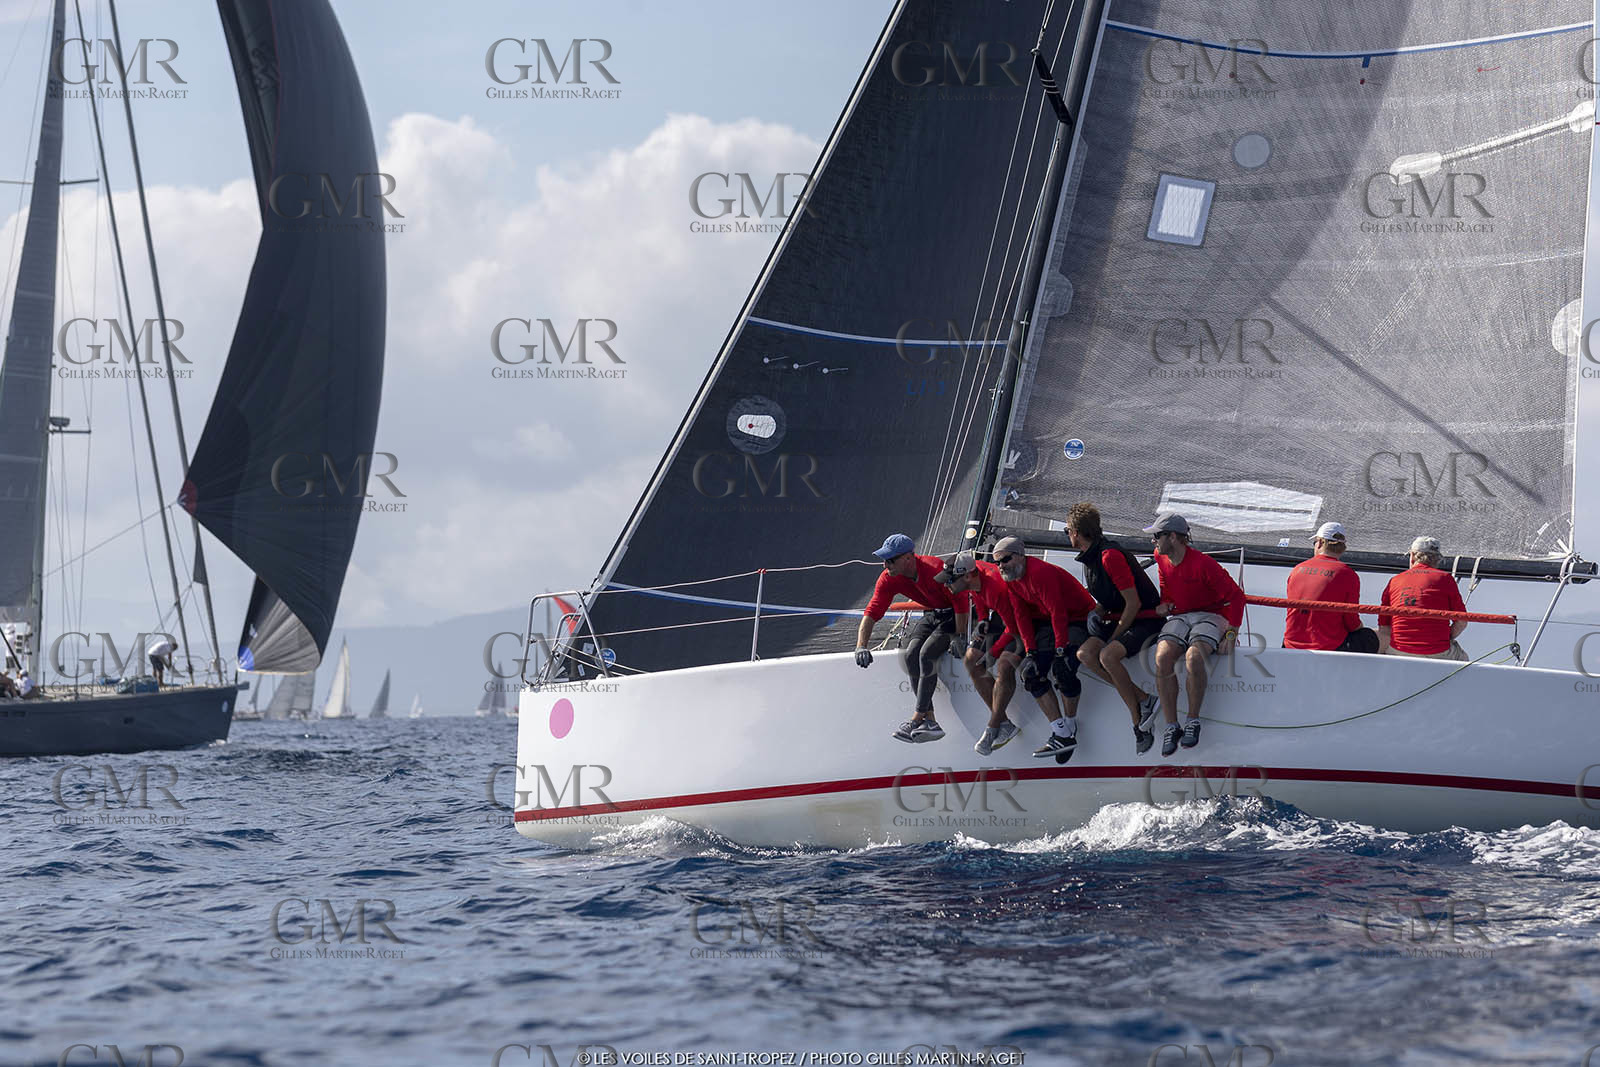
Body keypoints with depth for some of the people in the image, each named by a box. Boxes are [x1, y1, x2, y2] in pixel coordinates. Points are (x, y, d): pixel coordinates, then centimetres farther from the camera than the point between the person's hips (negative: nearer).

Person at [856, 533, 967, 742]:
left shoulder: (936, 568, -32)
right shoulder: (889, 579, -12)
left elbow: (961, 601, -25)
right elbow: (872, 613, -13)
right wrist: (861, 646, -27)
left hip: (954, 614, -7)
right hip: (931, 615, 7)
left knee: (926, 653, -27)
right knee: (910, 654, -18)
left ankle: (917, 718, -22)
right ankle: (930, 722, -17)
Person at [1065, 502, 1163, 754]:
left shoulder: (1110, 556, -19)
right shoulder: (1090, 558, 12)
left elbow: (1134, 603, -20)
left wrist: (1114, 636, -16)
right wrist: (1094, 618, 6)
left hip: (1146, 621, -9)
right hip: (1118, 621, 9)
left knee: (1108, 655, -33)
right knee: (1085, 654, -16)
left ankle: (1138, 721, -21)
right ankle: (1142, 700, -17)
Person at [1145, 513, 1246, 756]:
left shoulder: (1203, 564, -15)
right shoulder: (1162, 560, 6)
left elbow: (1235, 596, -11)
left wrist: (1231, 635, -17)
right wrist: (1163, 605, 5)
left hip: (1208, 616, -5)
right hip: (1177, 618, 5)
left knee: (1193, 656, -38)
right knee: (1162, 657, -28)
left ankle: (1193, 721, -21)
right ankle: (1171, 726, -24)